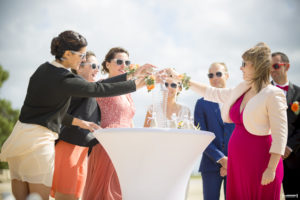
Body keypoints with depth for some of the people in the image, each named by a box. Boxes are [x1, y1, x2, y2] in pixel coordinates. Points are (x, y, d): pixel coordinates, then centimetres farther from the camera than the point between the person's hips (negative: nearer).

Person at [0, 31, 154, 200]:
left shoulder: (43, 69, 12)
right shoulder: (65, 80, -15)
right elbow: (99, 89, -10)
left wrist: (79, 122, 20)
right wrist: (137, 84, -1)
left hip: (21, 133, 9)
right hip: (39, 139, -9)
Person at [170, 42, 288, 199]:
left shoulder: (273, 95, -9)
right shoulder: (241, 91, 12)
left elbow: (280, 136, -13)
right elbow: (211, 93, 25)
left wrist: (271, 169, -18)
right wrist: (181, 79, 26)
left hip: (259, 163, -7)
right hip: (237, 163, 7)